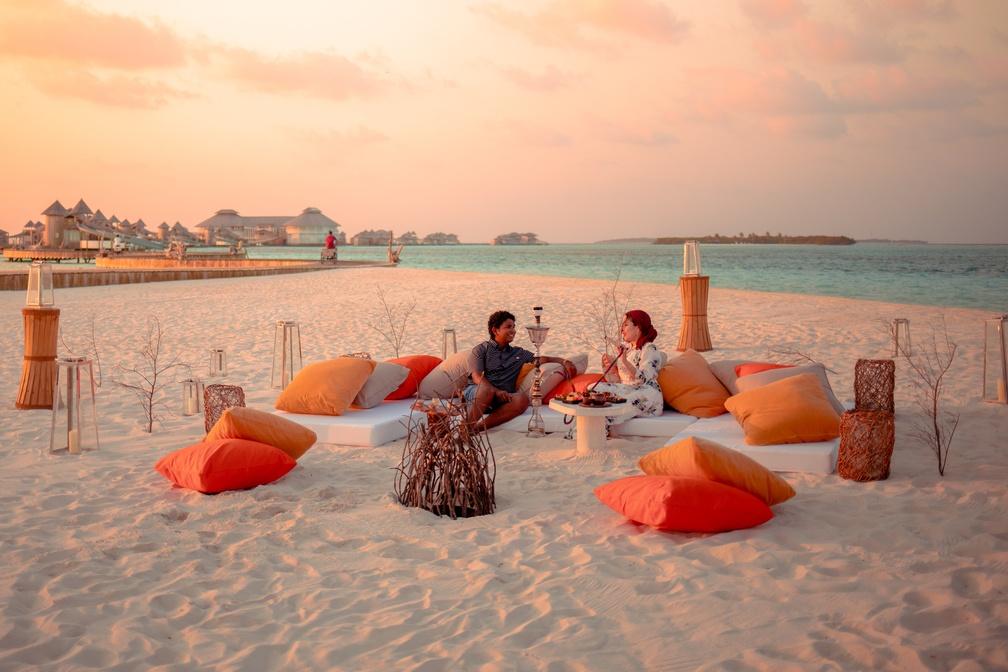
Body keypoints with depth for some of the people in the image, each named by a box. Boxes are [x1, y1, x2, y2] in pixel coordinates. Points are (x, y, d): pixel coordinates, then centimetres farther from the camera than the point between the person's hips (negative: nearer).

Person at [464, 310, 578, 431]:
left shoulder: (518, 353, 28)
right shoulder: (480, 350, 12)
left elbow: (542, 359, 28)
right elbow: (477, 377, -3)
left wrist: (564, 361, 8)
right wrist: (497, 391, -20)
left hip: (501, 399, 4)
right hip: (476, 391, -3)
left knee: (522, 399, -31)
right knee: (487, 389, -40)